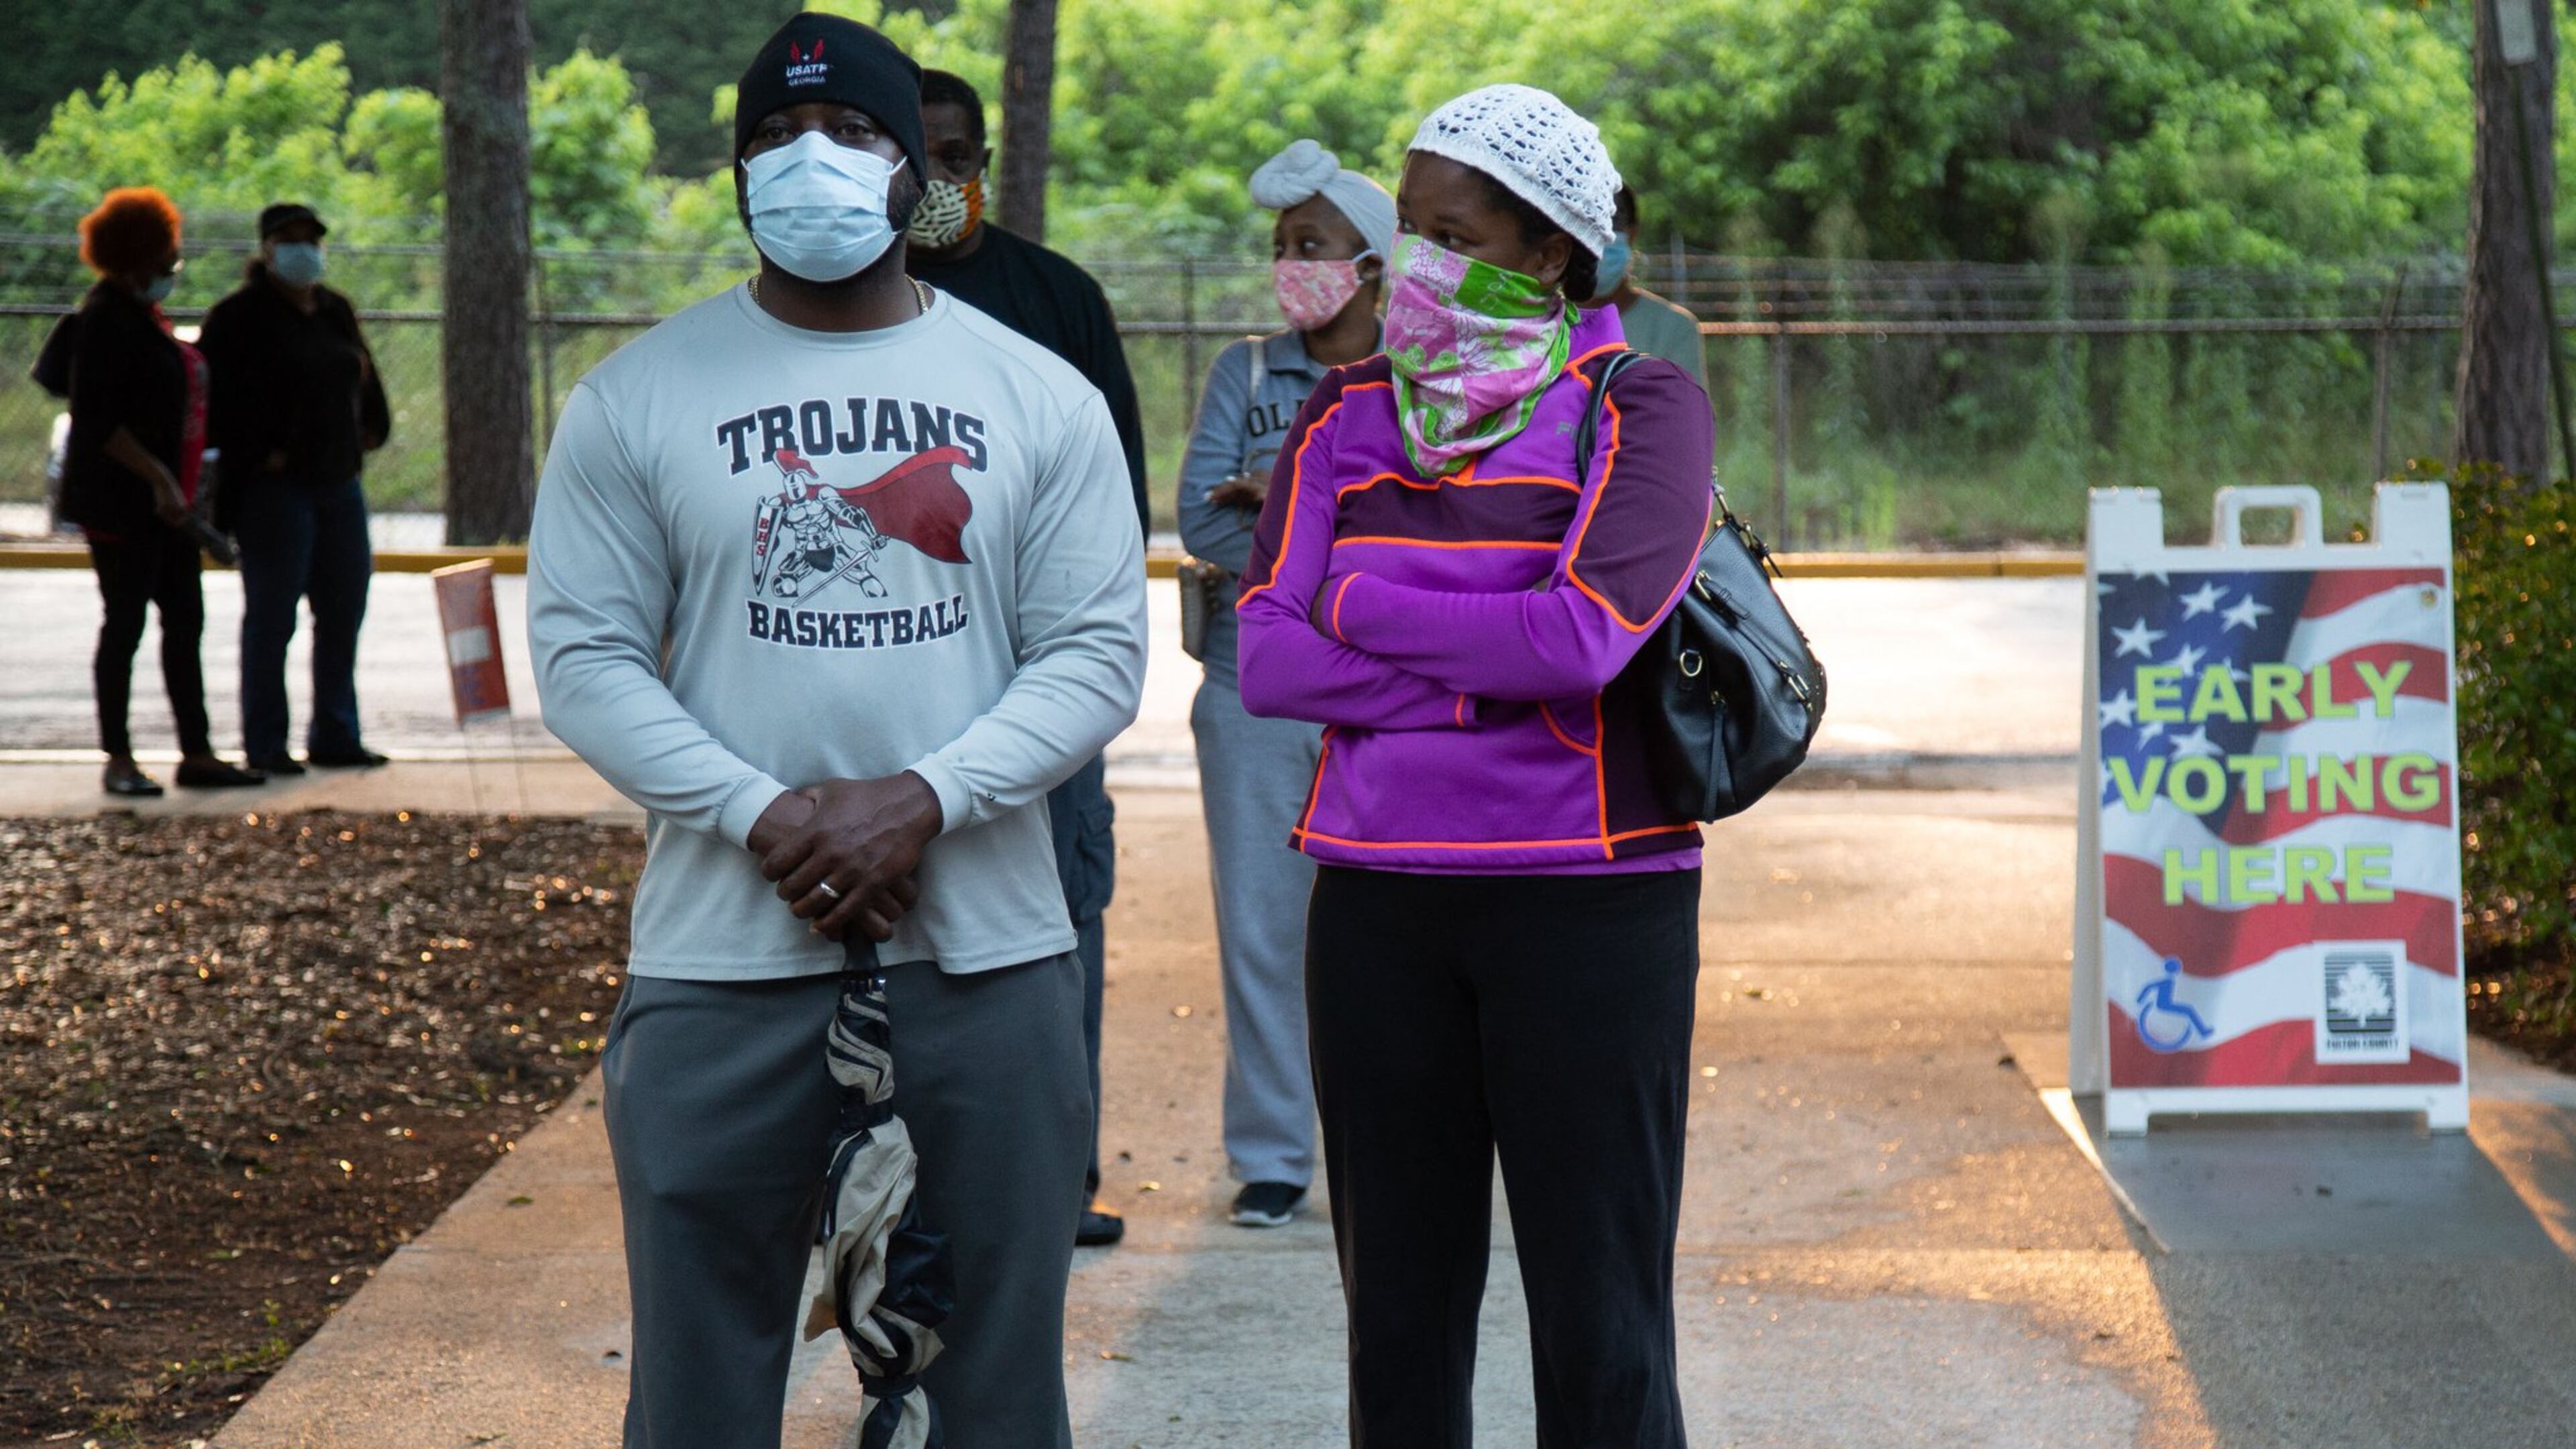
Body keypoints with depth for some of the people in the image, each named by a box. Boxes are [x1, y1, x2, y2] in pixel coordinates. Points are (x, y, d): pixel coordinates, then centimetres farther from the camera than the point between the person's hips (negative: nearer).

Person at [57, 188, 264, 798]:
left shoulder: (144, 316, 15)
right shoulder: (106, 322, -14)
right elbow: (98, 421, -21)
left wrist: (181, 484, 21)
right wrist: (159, 478, -23)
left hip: (165, 501, 10)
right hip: (122, 506, -10)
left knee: (185, 621, 9)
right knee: (125, 624, -3)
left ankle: (197, 753, 13)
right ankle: (118, 760, 4)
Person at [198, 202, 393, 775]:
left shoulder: (336, 312, 14)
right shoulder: (240, 317, -8)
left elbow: (363, 376, 26)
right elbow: (217, 396, -14)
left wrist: (371, 429, 14)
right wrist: (258, 454, -17)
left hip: (339, 484, 7)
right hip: (275, 487, -7)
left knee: (344, 611, 10)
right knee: (272, 615, -3)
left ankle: (335, 736, 19)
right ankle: (265, 744, 3)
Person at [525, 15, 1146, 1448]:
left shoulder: (1042, 399, 6)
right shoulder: (636, 400, 3)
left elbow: (1099, 654, 0)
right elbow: (587, 657, -1)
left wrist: (922, 800, -15)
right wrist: (765, 817, -15)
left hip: (990, 956, 1)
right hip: (721, 963, -1)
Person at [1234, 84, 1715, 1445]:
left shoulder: (1640, 409, -3)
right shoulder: (1347, 413, 8)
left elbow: (1582, 639, -19)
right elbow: (1268, 658, -4)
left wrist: (1358, 604, -7)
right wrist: (1501, 684, -13)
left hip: (1587, 902, -4)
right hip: (1379, 893, 4)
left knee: (1598, 1308, -1)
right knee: (1401, 1304, 9)